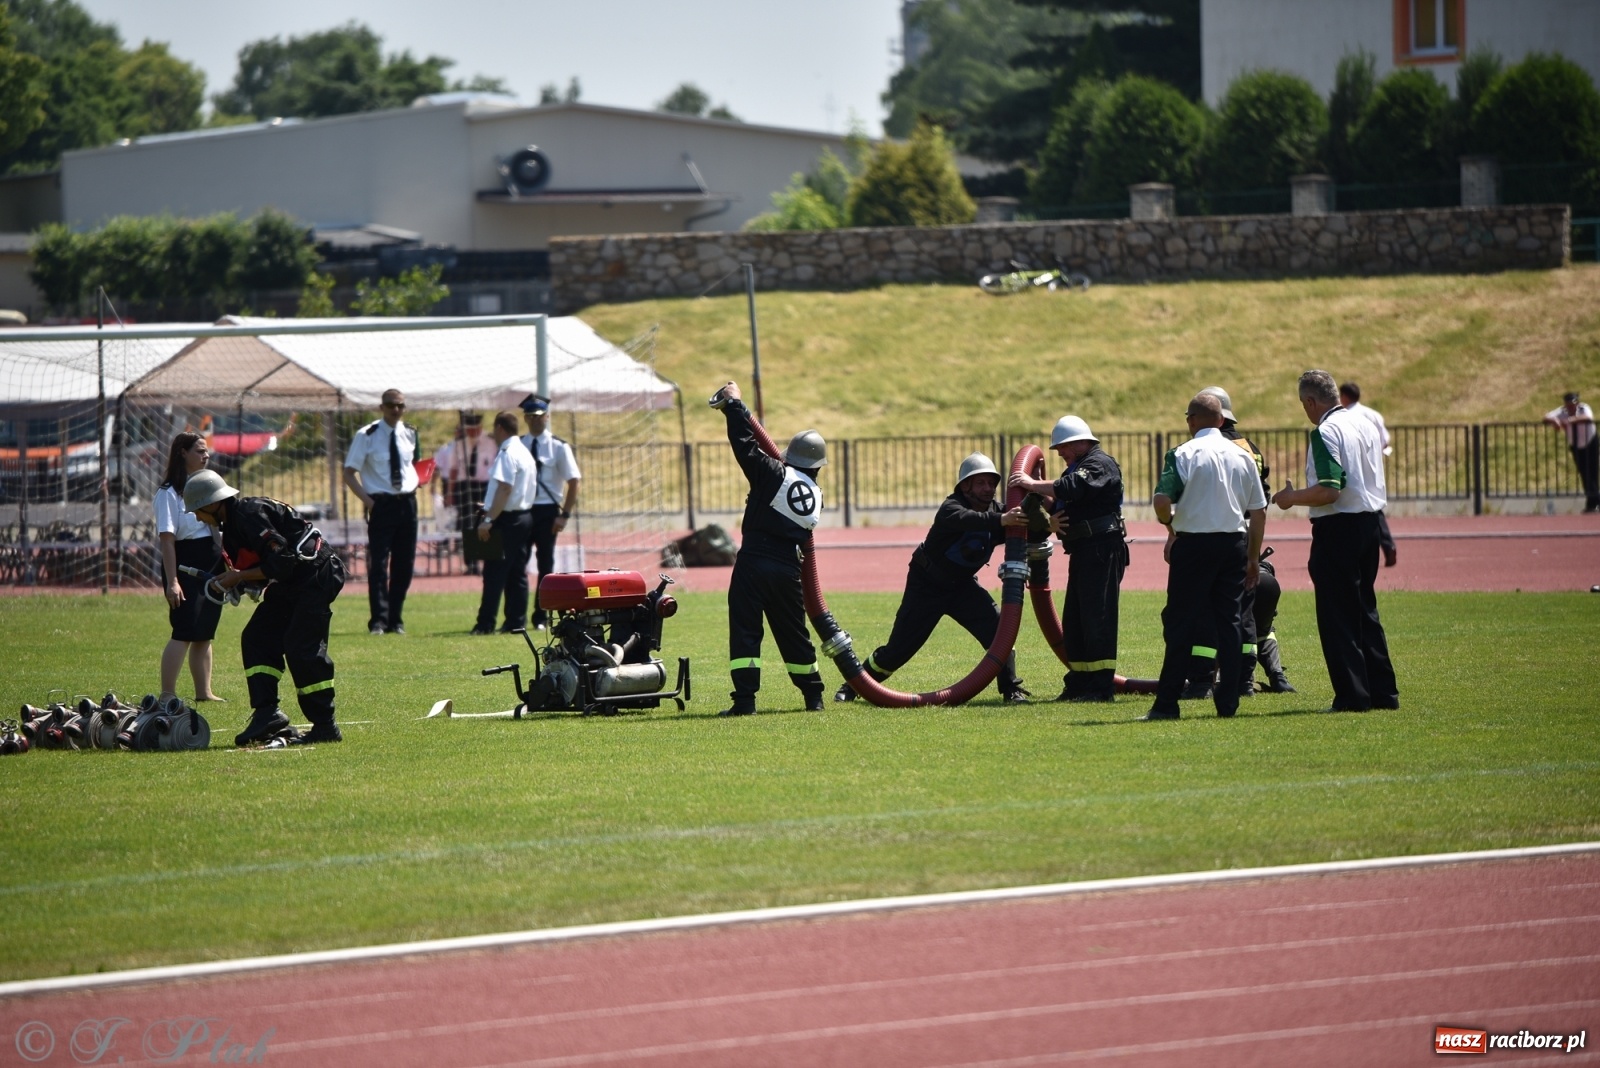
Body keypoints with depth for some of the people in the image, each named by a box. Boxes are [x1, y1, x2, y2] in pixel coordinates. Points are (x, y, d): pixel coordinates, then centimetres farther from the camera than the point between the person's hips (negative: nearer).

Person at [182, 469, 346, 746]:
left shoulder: (251, 515, -21)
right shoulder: (232, 523, 11)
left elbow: (281, 563, -25)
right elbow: (262, 566, 16)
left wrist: (239, 577, -17)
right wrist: (229, 581, -3)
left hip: (317, 575, -11)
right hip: (290, 585, 11)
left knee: (301, 647, -14)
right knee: (256, 639, 2)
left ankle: (325, 726, -8)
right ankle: (266, 713, -2)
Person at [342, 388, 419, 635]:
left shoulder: (409, 435, 8)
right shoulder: (366, 436, -7)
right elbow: (349, 473, -5)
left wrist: (415, 483, 8)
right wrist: (366, 499, -15)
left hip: (407, 503, 5)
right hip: (381, 504, -5)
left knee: (404, 565, 8)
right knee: (379, 564, -10)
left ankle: (396, 620, 16)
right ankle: (379, 620, -10)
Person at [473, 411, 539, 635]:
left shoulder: (507, 453, -14)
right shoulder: (524, 452, 16)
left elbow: (505, 489, -22)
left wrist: (489, 519, -24)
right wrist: (490, 507, 26)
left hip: (507, 519, -10)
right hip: (525, 515, 10)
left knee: (494, 573, -9)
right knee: (518, 573, 10)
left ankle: (485, 623, -10)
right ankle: (517, 621, 9)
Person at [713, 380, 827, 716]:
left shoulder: (774, 475, -5)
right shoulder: (815, 494, 9)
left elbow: (745, 443, -5)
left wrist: (733, 404, 9)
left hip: (754, 561, -4)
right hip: (788, 570, 4)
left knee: (744, 630, -2)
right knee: (793, 634, 17)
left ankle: (745, 697, -10)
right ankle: (813, 696, 24)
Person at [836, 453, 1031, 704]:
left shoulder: (996, 510, -9)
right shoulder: (951, 509, -28)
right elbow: (967, 519, -51)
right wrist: (999, 521, -67)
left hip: (962, 584, 5)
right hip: (926, 585, -5)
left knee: (997, 627, -17)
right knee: (900, 647, 0)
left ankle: (1011, 689, -8)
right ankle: (852, 686, 19)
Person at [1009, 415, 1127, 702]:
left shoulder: (1100, 464, -7)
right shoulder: (1076, 468, 24)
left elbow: (1072, 488, -23)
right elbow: (1061, 503, 20)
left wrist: (1033, 485, -15)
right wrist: (1053, 520, -2)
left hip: (1102, 549, -10)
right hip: (1083, 553, 10)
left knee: (1097, 616, -12)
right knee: (1073, 621, 10)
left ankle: (1102, 685, -14)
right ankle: (1079, 682, 15)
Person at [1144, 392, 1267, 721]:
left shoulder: (1183, 454, -7)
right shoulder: (1242, 456, 7)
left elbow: (1161, 501, -16)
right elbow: (1259, 511, 9)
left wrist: (1171, 525, 6)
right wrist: (1253, 557, 17)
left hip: (1194, 545, -4)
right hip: (1234, 543, 4)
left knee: (1180, 622, 0)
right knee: (1228, 620, 8)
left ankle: (1167, 702, -2)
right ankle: (1227, 701, 5)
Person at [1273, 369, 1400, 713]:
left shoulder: (1325, 432, -16)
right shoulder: (1366, 426, 11)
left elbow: (1328, 491, -23)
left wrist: (1291, 498, -8)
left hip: (1337, 528, -8)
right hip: (1370, 522, 8)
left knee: (1336, 616, -2)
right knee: (1365, 610, 16)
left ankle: (1352, 695, -4)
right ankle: (1383, 691, 17)